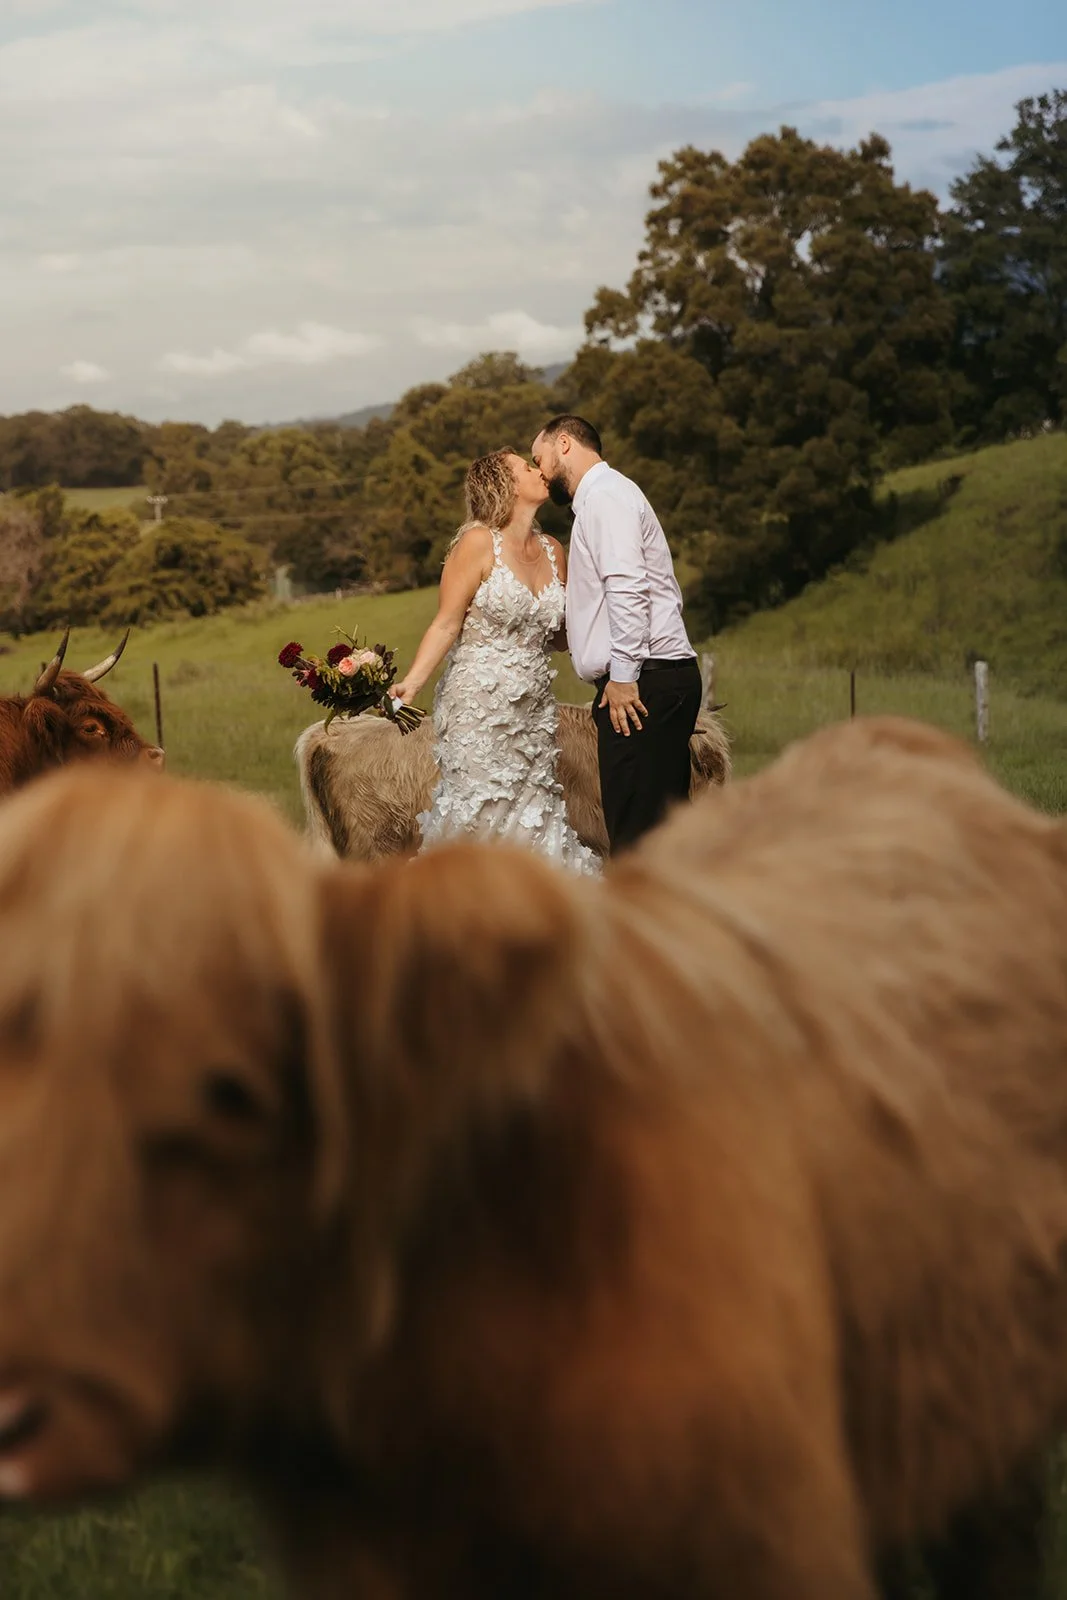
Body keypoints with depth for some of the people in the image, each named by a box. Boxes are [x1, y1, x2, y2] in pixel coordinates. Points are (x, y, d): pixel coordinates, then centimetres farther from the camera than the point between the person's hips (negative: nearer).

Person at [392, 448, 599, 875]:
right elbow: (447, 624, -9)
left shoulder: (553, 552, 12)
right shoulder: (478, 543, -6)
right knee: (480, 816, -8)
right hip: (479, 707, -6)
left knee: (535, 818, 2)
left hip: (535, 710, 6)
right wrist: (413, 680, -22)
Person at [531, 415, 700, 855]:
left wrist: (622, 674, -19)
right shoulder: (602, 496, 26)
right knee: (660, 825, 9)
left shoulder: (605, 495, -6)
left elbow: (628, 587, -18)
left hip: (640, 683, -10)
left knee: (633, 830, -12)